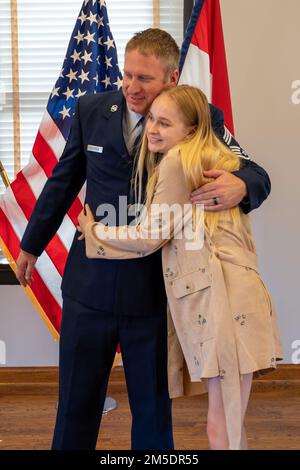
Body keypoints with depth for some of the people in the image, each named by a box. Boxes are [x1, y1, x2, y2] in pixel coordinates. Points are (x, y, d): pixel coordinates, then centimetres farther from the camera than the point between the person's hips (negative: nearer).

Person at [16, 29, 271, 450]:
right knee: (76, 403, 16)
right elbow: (63, 182, 12)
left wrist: (240, 186, -29)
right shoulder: (91, 110, 1)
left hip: (154, 288, -2)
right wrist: (32, 244, 20)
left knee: (153, 406, 14)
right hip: (90, 283, 2)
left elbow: (256, 174, -4)